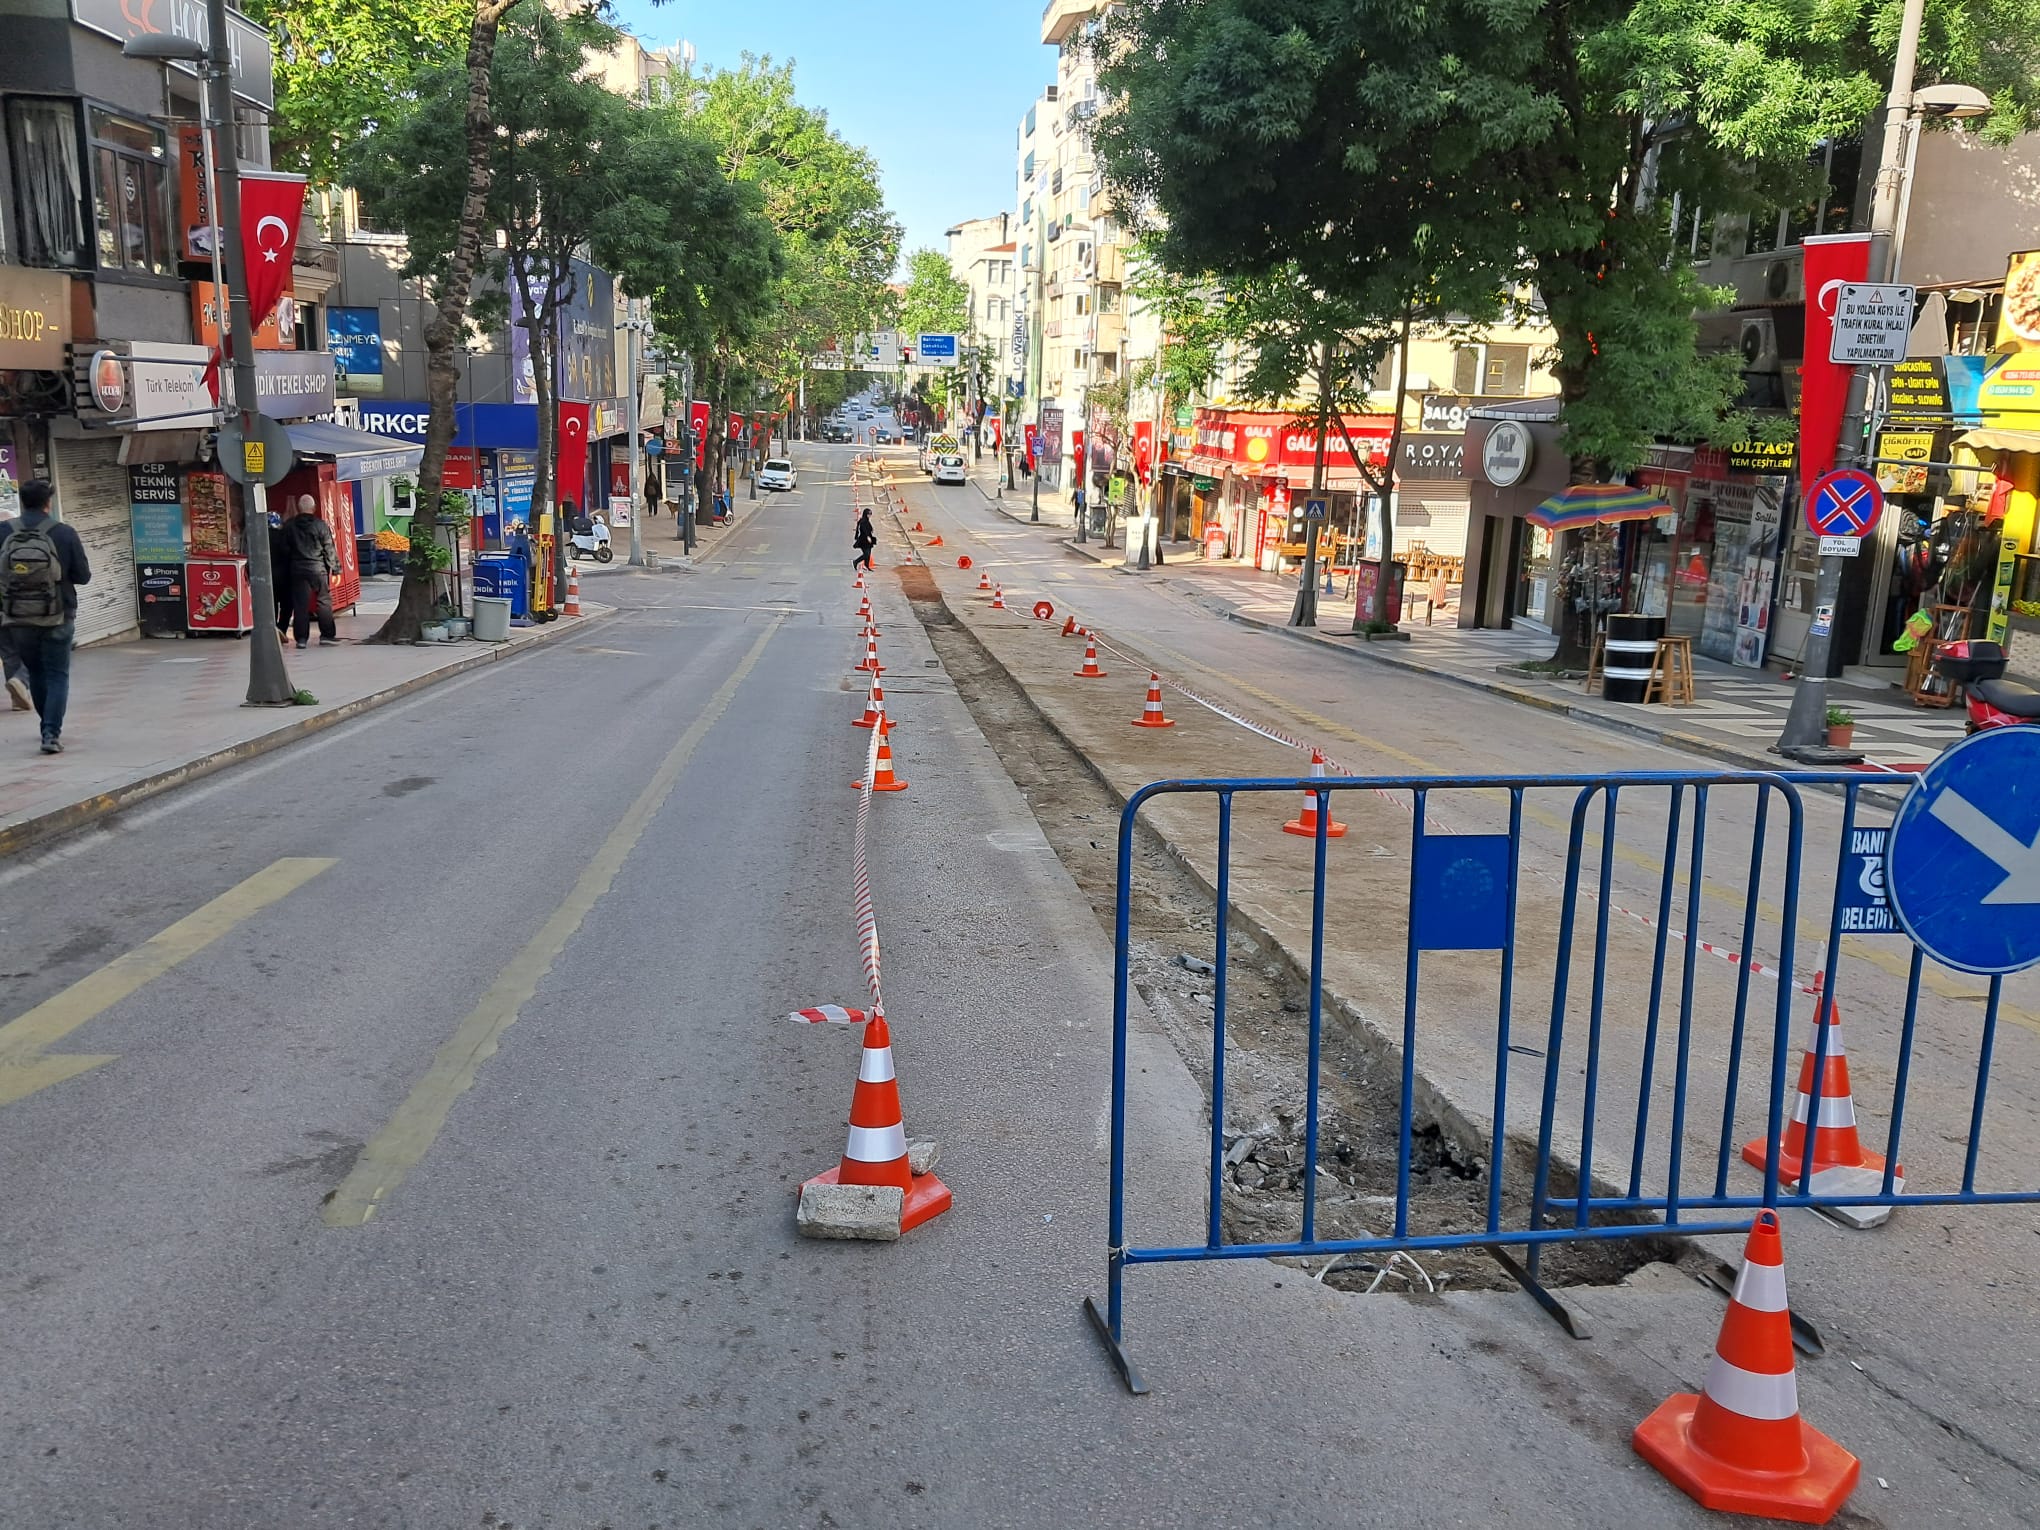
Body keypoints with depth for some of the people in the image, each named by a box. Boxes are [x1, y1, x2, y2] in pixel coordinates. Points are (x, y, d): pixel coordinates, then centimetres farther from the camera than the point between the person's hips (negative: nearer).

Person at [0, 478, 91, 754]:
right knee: (57, 676, 5)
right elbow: (83, 576, -6)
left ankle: (49, 728, 32)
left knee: (36, 673, 20)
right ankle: (52, 734, -7)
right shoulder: (64, 533, -11)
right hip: (57, 620, -2)